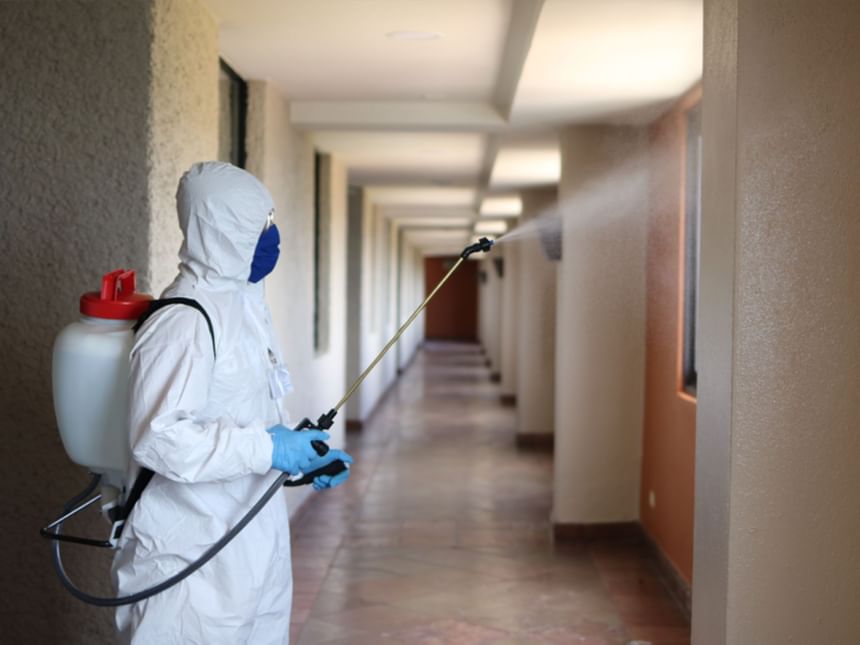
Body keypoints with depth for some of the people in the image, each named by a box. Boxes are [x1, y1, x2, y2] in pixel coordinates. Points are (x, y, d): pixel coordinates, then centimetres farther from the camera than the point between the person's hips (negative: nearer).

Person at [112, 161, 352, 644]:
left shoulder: (245, 300, 9)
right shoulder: (185, 321, -21)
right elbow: (158, 438, -28)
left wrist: (307, 453, 7)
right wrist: (267, 449, -24)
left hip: (256, 530, 9)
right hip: (198, 552, -9)